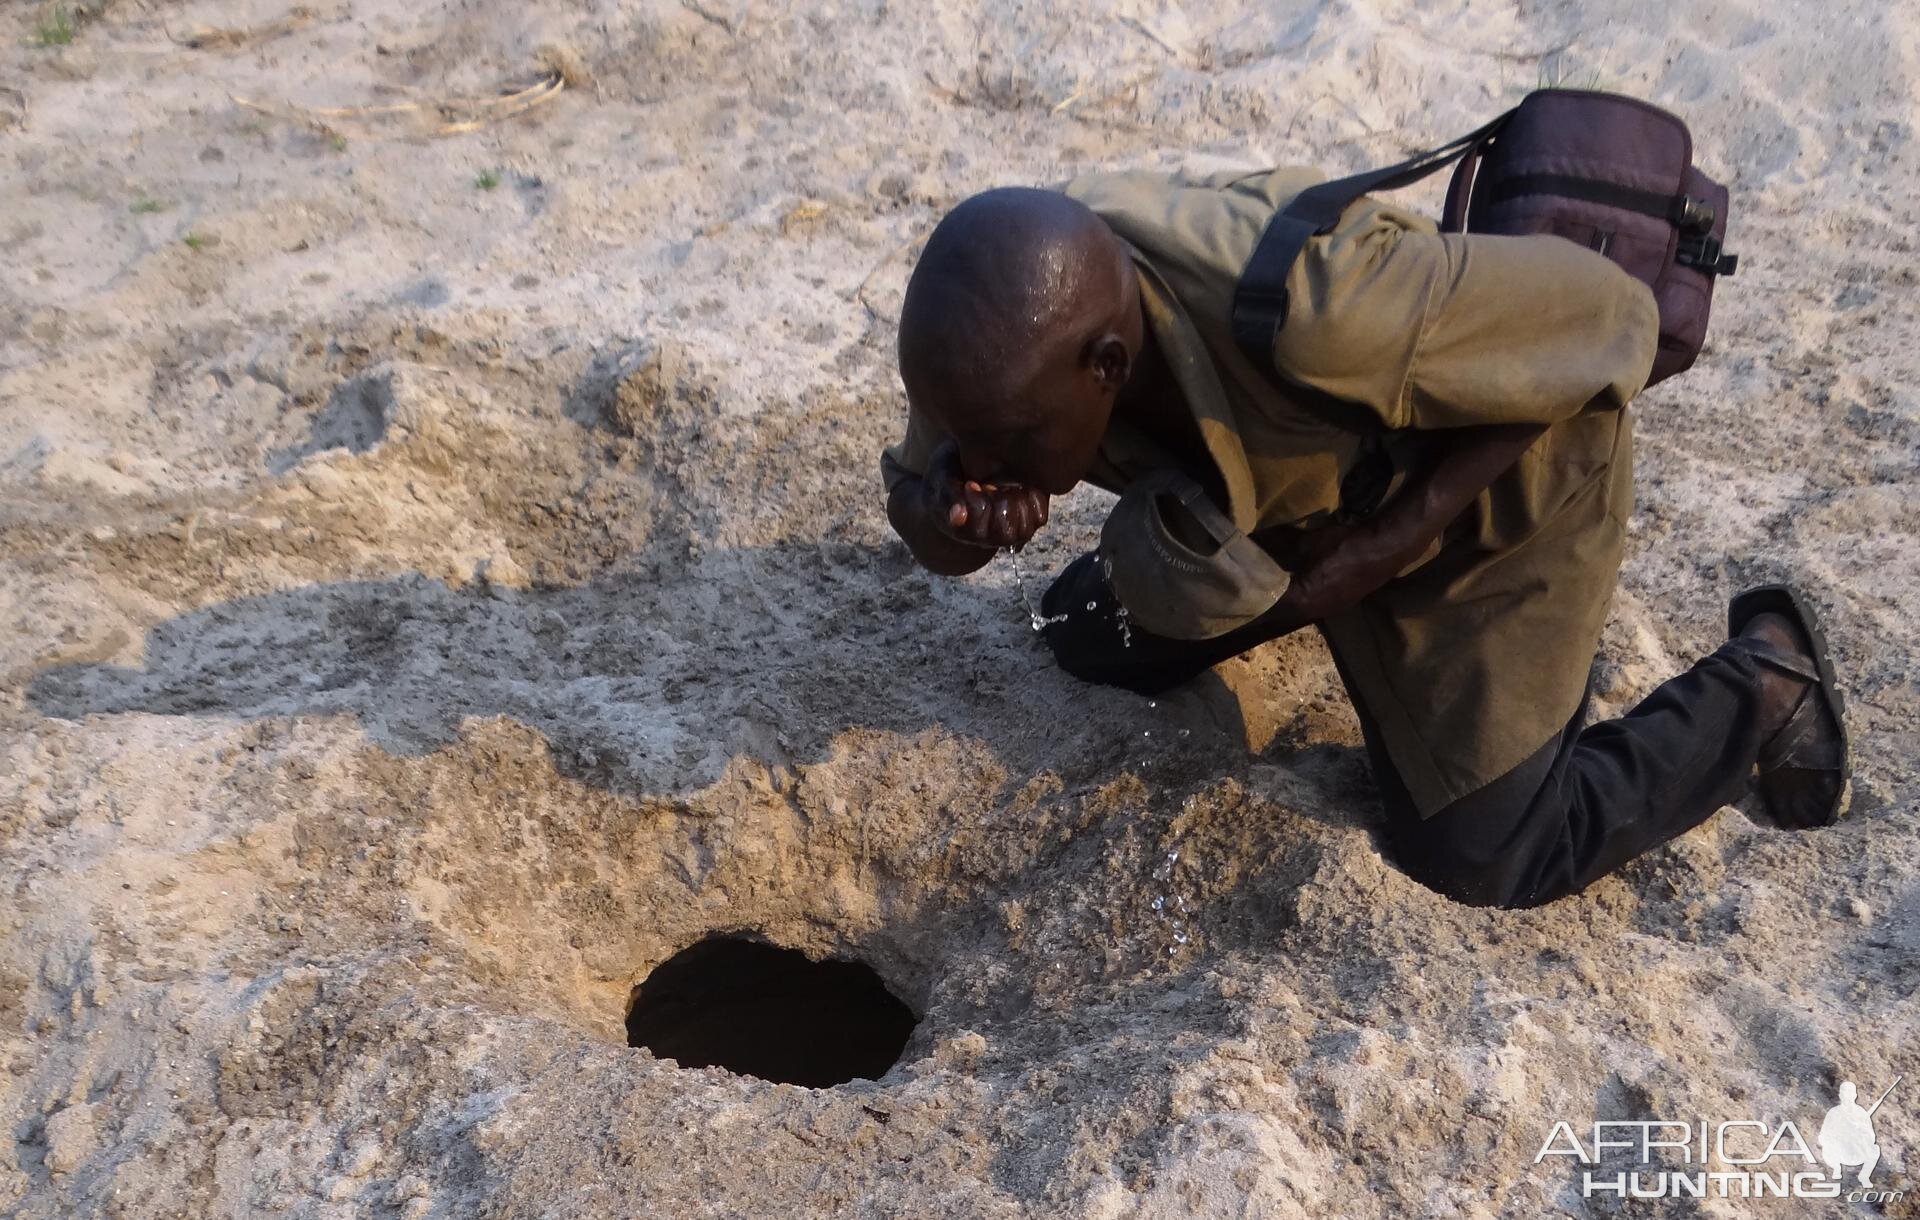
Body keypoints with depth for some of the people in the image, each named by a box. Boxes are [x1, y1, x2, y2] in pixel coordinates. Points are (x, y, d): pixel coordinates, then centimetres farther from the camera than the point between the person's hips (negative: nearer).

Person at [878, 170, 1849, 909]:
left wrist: (1389, 539, -31)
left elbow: (1611, 322, -28)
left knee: (1476, 853, -5)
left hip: (1495, 479, -5)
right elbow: (929, 527, -11)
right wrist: (952, 513, -37)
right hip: (1300, 482, 6)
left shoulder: (1311, 308, -45)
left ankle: (1760, 683, 17)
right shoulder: (1021, 314, -27)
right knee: (1094, 637, 10)